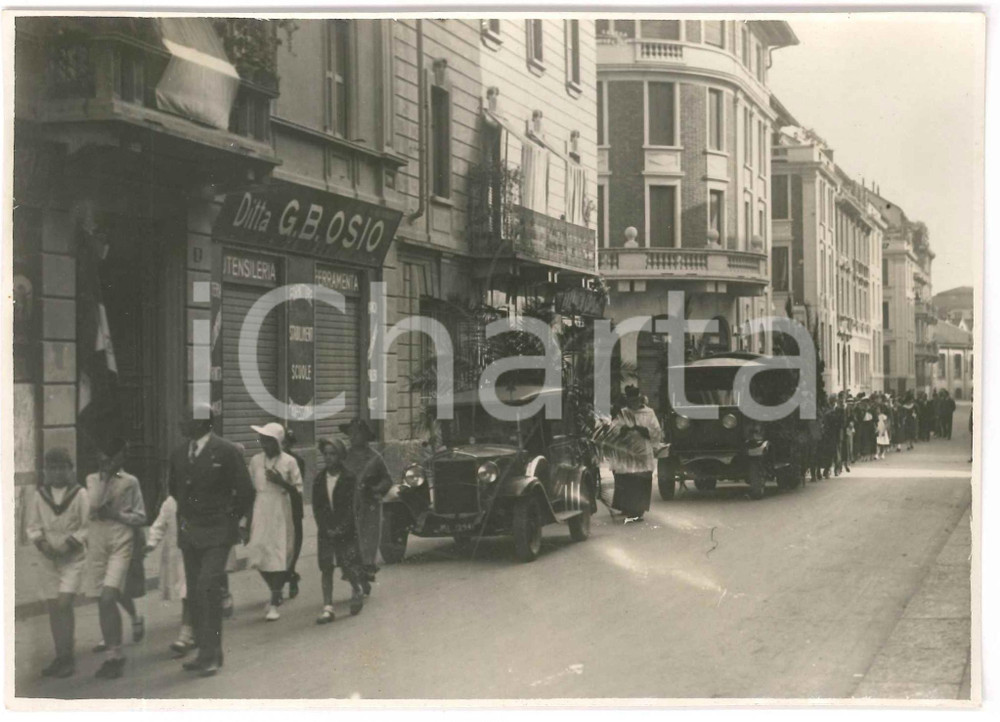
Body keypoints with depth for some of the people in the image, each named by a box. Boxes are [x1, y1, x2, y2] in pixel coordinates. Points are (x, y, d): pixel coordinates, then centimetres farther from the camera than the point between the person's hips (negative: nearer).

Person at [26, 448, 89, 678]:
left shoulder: (80, 494, -4)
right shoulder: (39, 496, 5)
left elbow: (86, 527, -4)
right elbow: (33, 526, 7)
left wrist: (69, 544, -16)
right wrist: (41, 542, -11)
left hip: (73, 558, -4)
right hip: (48, 558, 4)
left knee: (64, 605, -15)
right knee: (53, 608, 6)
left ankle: (67, 657, -10)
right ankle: (60, 658, 16)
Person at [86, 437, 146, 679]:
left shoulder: (129, 482, 3)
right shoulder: (93, 479, 11)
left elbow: (140, 516, 4)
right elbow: (94, 503, -4)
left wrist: (116, 514, -9)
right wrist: (105, 475, -5)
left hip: (121, 542, -3)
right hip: (97, 541, 3)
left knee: (108, 598, -16)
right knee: (103, 601, 5)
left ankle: (115, 654, -9)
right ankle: (112, 653, 14)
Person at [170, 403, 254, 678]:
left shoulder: (226, 451, -9)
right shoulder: (179, 453, 8)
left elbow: (245, 491, -5)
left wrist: (231, 519, 0)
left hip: (216, 532, -6)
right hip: (188, 532, 6)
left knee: (209, 588, -15)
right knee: (194, 593, 9)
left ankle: (210, 655, -9)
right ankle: (206, 652, 20)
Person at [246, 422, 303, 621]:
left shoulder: (288, 462, -3)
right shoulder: (255, 461, 5)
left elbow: (298, 491, 0)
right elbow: (250, 489, 11)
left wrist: (281, 482, -17)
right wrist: (248, 520, 10)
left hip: (281, 515, -3)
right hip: (260, 514, 3)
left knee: (279, 558, -4)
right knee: (259, 557, 1)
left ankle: (274, 604, 3)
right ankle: (276, 593, 25)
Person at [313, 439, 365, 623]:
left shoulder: (349, 479, -5)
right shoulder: (319, 479, 5)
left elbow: (351, 506, -8)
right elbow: (316, 507, 4)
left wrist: (341, 528, -15)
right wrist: (325, 527, -7)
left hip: (346, 530, -3)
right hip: (326, 530, 3)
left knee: (348, 567, -5)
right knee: (326, 568, -1)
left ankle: (357, 589, 27)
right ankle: (328, 607, 2)